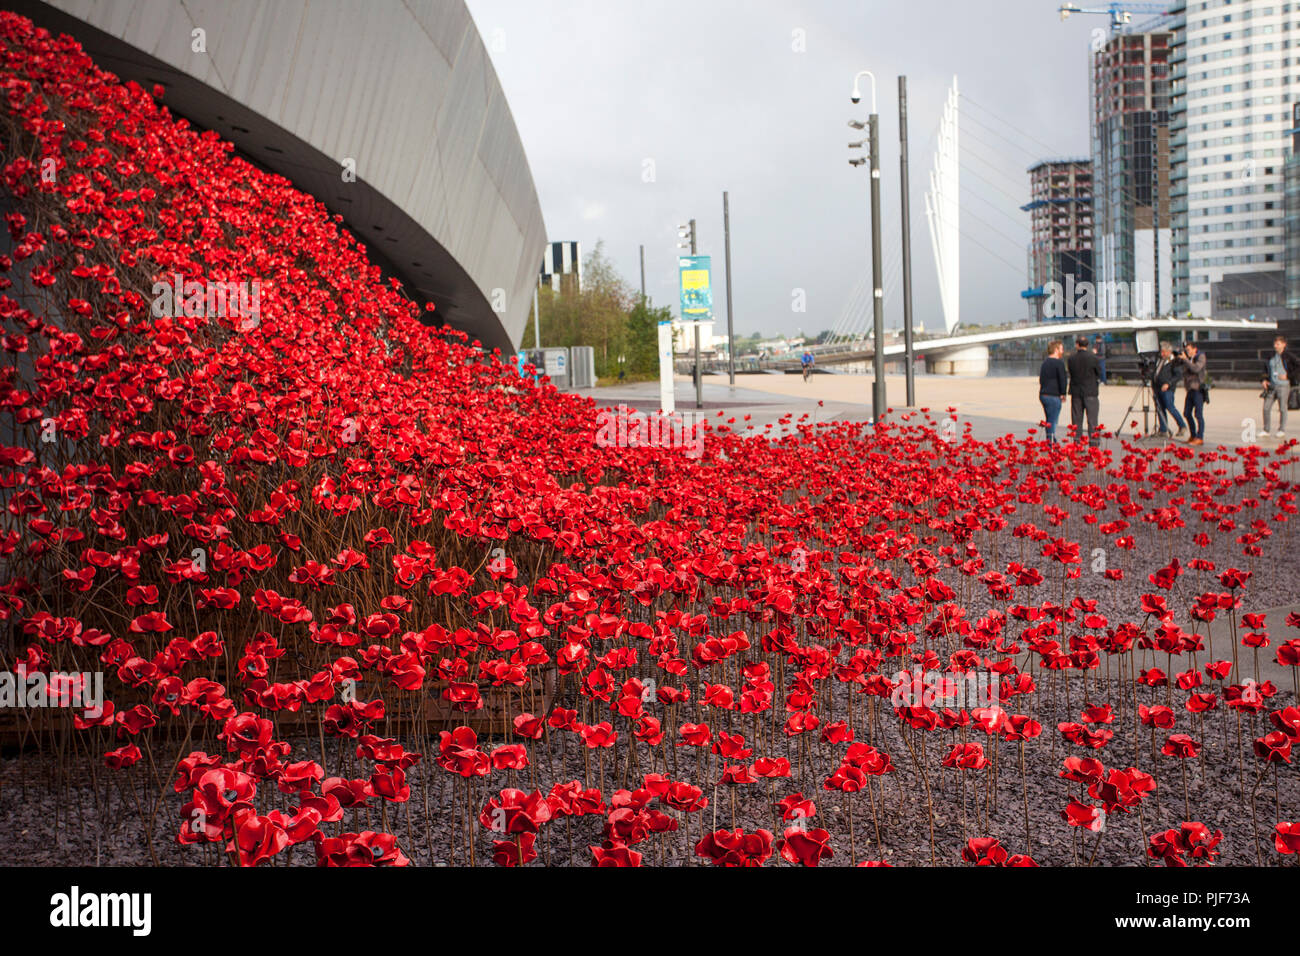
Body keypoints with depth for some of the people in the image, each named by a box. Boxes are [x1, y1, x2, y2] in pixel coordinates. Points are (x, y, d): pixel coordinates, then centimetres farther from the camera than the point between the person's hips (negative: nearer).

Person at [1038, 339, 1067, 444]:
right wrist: (1063, 394, -2)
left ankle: (1052, 442, 24)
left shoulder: (1044, 362, 15)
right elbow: (1062, 379, -13)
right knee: (1052, 422, -7)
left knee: (1049, 421, 17)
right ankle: (1051, 444, -8)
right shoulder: (1059, 363, -11)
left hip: (1043, 395, 8)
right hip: (1053, 396, -8)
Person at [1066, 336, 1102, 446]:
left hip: (1076, 392, 3)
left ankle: (1077, 441, 11)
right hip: (1091, 392, -2)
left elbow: (1070, 373, 4)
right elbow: (1099, 375, 0)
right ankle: (1093, 442, -1)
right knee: (1092, 418, 1)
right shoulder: (1094, 358, -9)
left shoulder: (1071, 359, -2)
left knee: (1076, 419, 9)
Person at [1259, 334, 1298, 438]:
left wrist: (1288, 376, -13)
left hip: (1283, 386, -5)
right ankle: (1266, 430, 11)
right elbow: (1266, 368, 23)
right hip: (1271, 386, 5)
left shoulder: (1289, 357, -6)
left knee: (1282, 408, 0)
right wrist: (1265, 379, 10)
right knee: (1266, 407, 2)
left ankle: (1282, 430, 12)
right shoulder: (1271, 356, 10)